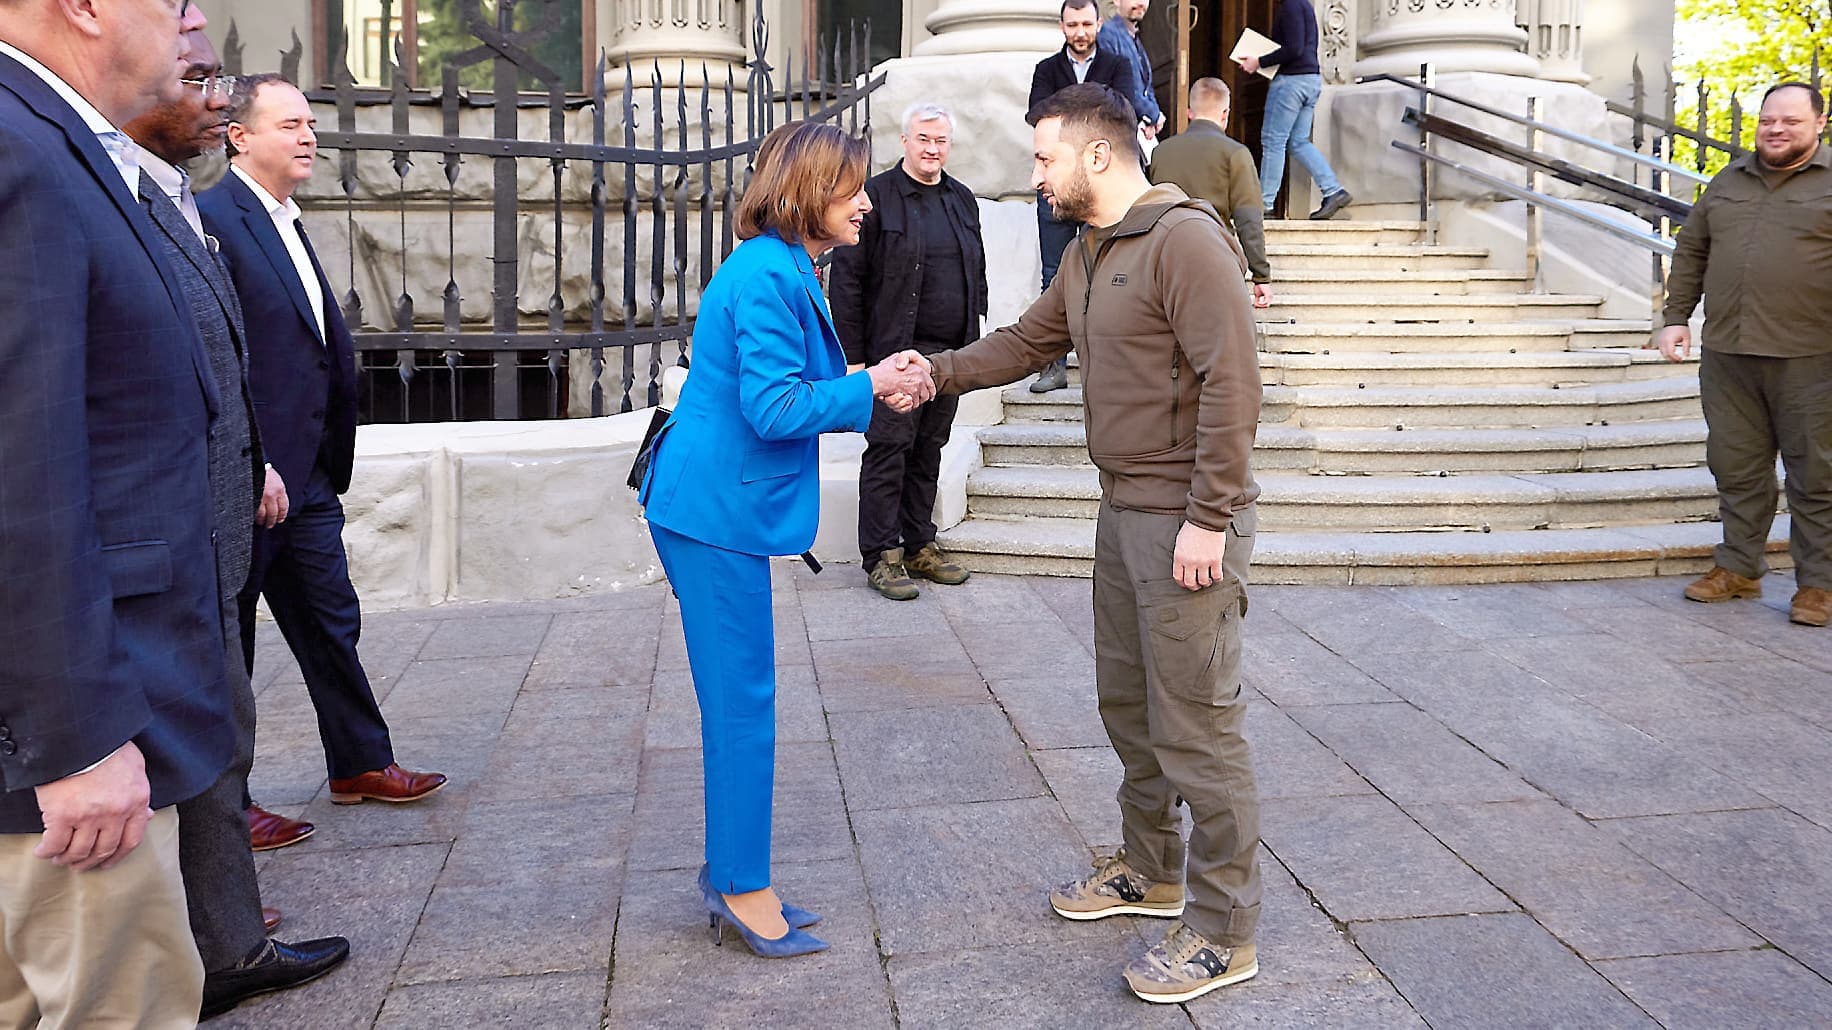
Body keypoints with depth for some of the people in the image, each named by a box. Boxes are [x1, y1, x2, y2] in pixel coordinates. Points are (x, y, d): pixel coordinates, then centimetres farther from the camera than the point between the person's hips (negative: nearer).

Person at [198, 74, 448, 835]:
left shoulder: (288, 225, 16)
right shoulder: (212, 217, -13)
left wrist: (332, 465, 13)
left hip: (305, 480, 9)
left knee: (331, 624, 17)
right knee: (228, 639, 5)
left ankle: (360, 765, 31)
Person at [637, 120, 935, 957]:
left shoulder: (783, 272, 15)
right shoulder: (767, 276, -17)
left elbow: (786, 400, 18)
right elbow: (774, 409, -21)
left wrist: (878, 391, 6)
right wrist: (869, 390, -9)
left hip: (714, 509, 10)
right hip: (715, 512, -10)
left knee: (737, 701, 15)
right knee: (743, 703, -1)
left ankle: (731, 876, 26)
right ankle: (743, 889, 12)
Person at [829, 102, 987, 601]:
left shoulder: (962, 199, 14)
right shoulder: (876, 196, -5)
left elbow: (977, 273, 21)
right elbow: (846, 279, -8)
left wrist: (973, 341, 14)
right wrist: (853, 355, -13)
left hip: (951, 354, 6)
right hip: (895, 353, -6)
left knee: (929, 451, 12)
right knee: (888, 451, -2)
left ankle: (919, 547, 22)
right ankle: (881, 556, 7)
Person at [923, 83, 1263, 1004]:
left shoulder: (1186, 239, -16)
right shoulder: (1089, 255, 14)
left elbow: (1231, 383, -21)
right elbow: (1026, 342, 19)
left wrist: (1209, 520, -23)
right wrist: (935, 372, 4)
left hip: (1187, 521, -10)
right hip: (1124, 513, 10)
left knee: (1195, 722, -3)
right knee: (1127, 698, 18)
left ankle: (1224, 931, 10)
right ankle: (1150, 870, 36)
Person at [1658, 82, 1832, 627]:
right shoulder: (1728, 182, 14)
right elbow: (1691, 250, 19)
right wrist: (1676, 316, 10)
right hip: (1726, 355, 4)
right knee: (1736, 468, 10)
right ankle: (1738, 567, 22)